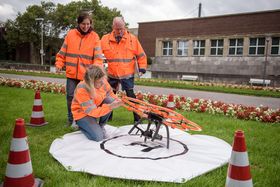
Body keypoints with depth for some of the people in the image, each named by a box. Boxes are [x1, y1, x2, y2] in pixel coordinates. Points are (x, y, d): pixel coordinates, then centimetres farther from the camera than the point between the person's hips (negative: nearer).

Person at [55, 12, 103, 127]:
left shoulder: (94, 37, -1)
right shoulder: (70, 34, 5)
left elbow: (98, 56, -9)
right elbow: (63, 52, 11)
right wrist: (59, 64, 2)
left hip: (87, 75, -2)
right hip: (72, 73, 2)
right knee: (71, 96, 5)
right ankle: (72, 119, 23)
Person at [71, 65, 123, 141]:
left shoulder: (102, 82, -18)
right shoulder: (82, 90, -33)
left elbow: (110, 94, -2)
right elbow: (92, 111, -32)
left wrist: (117, 101, -26)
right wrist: (110, 107, -43)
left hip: (97, 106, 6)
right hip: (83, 114, -5)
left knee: (110, 100, -25)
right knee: (98, 137, -22)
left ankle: (101, 126, -1)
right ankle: (82, 126, 11)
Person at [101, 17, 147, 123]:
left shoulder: (132, 39, -3)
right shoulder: (105, 39, -1)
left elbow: (141, 55, 3)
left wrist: (142, 68, -1)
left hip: (127, 74, -3)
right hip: (112, 74, 3)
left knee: (131, 96, -1)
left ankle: (137, 118, 10)